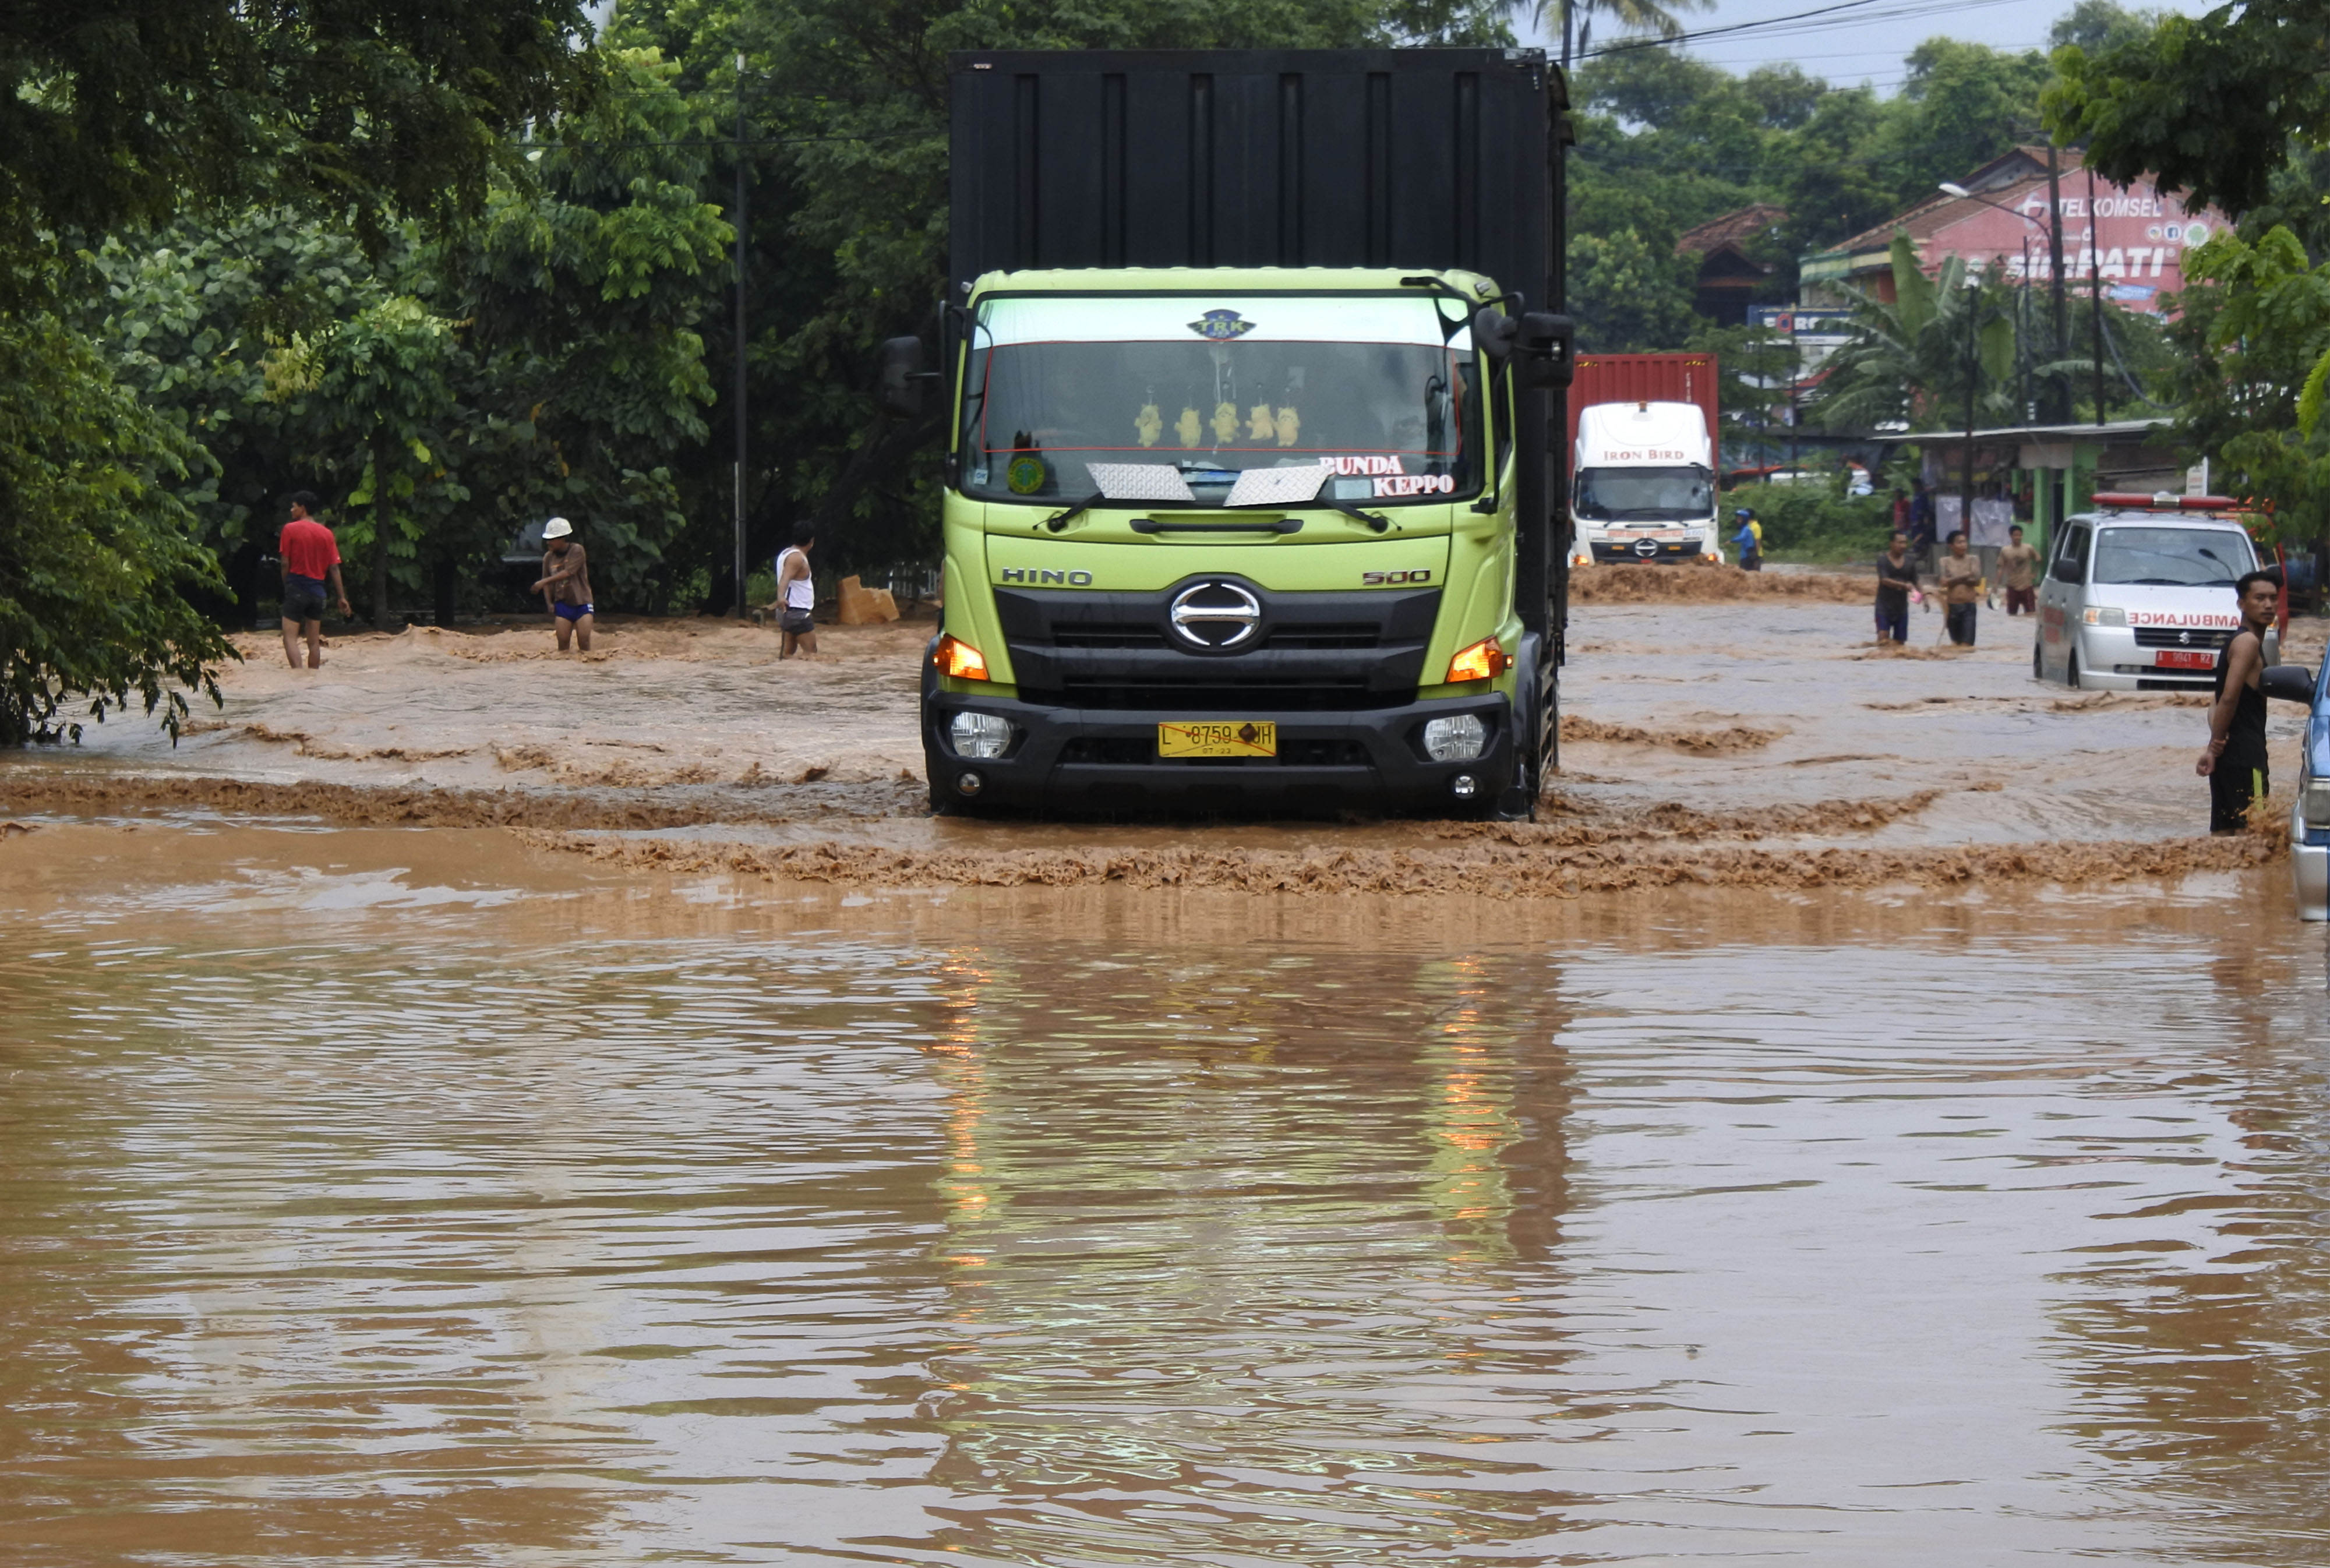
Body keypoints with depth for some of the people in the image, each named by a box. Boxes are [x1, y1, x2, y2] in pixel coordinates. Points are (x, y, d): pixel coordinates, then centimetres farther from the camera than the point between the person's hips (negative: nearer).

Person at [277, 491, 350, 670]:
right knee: (314, 640, 10)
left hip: (296, 588, -5)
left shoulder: (290, 529, -5)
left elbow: (285, 563, -7)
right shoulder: (327, 534, 6)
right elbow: (334, 568, 4)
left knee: (290, 636, -7)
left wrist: (286, 586, 7)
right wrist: (342, 597, 5)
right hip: (317, 590, 5)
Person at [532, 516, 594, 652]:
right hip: (562, 604, 4)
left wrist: (545, 581, -23)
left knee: (584, 644, -8)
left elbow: (568, 573, -21)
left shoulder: (577, 551, -10)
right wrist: (549, 604, -1)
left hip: (581, 602, -4)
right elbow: (548, 583, 11)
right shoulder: (549, 557, 4)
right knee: (562, 642, 0)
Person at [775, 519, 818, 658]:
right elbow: (785, 578, -33)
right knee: (811, 653, -9)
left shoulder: (786, 554, 14)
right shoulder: (797, 558, -17)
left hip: (789, 613, 10)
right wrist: (781, 597, -51)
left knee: (788, 652, 9)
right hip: (798, 613, -10)